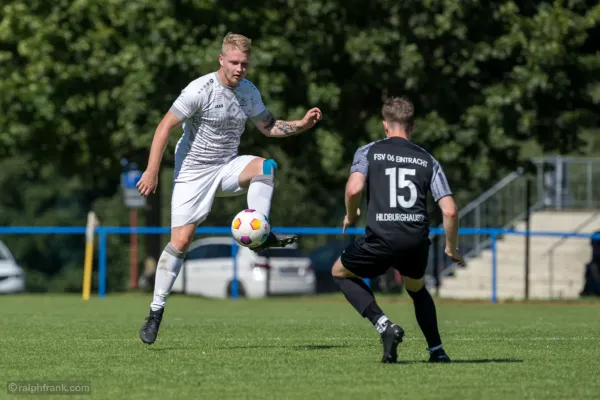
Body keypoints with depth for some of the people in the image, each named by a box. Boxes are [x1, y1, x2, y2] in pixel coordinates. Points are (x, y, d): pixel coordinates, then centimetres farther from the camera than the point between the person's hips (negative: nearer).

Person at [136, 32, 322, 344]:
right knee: (180, 240, -11)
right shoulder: (200, 90, -18)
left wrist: (302, 124, -2)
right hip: (194, 172, -5)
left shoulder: (248, 91, 1)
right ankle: (156, 311, -2)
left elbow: (268, 126, 15)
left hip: (228, 167, 5)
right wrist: (152, 171, -20)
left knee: (266, 166, -26)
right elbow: (165, 126, -16)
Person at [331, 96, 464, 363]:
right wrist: (451, 248, 22)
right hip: (417, 241, 3)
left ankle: (384, 325, 4)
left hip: (381, 239, -3)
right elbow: (450, 211, 7)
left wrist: (351, 216, 11)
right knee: (417, 288, 35)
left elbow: (354, 189, -11)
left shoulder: (369, 152, 9)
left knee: (340, 272, 24)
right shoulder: (427, 160, 15)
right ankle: (437, 351, 24)